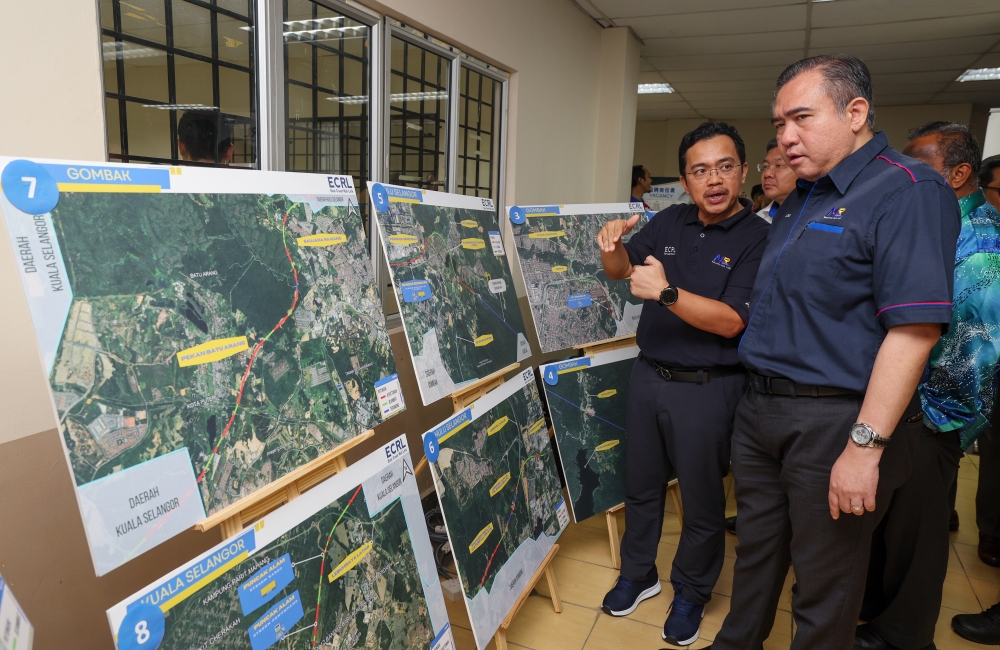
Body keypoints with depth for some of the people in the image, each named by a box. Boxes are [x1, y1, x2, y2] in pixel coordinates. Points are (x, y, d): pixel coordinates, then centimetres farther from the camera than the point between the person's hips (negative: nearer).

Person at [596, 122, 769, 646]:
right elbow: (621, 270, 7)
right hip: (649, 375, 5)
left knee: (702, 503, 11)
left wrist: (665, 292, -33)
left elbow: (730, 321, -21)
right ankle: (637, 574, 40)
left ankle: (691, 594, 34)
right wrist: (613, 247, -16)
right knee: (640, 484, 18)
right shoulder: (670, 222, 3)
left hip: (707, 387, -5)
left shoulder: (757, 239, -13)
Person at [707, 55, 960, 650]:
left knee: (825, 576, 10)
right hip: (759, 408, 8)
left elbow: (914, 329, -23)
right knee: (756, 546, 23)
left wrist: (865, 445, -25)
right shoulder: (801, 199, 13)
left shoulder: (906, 192, -15)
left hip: (832, 420, -8)